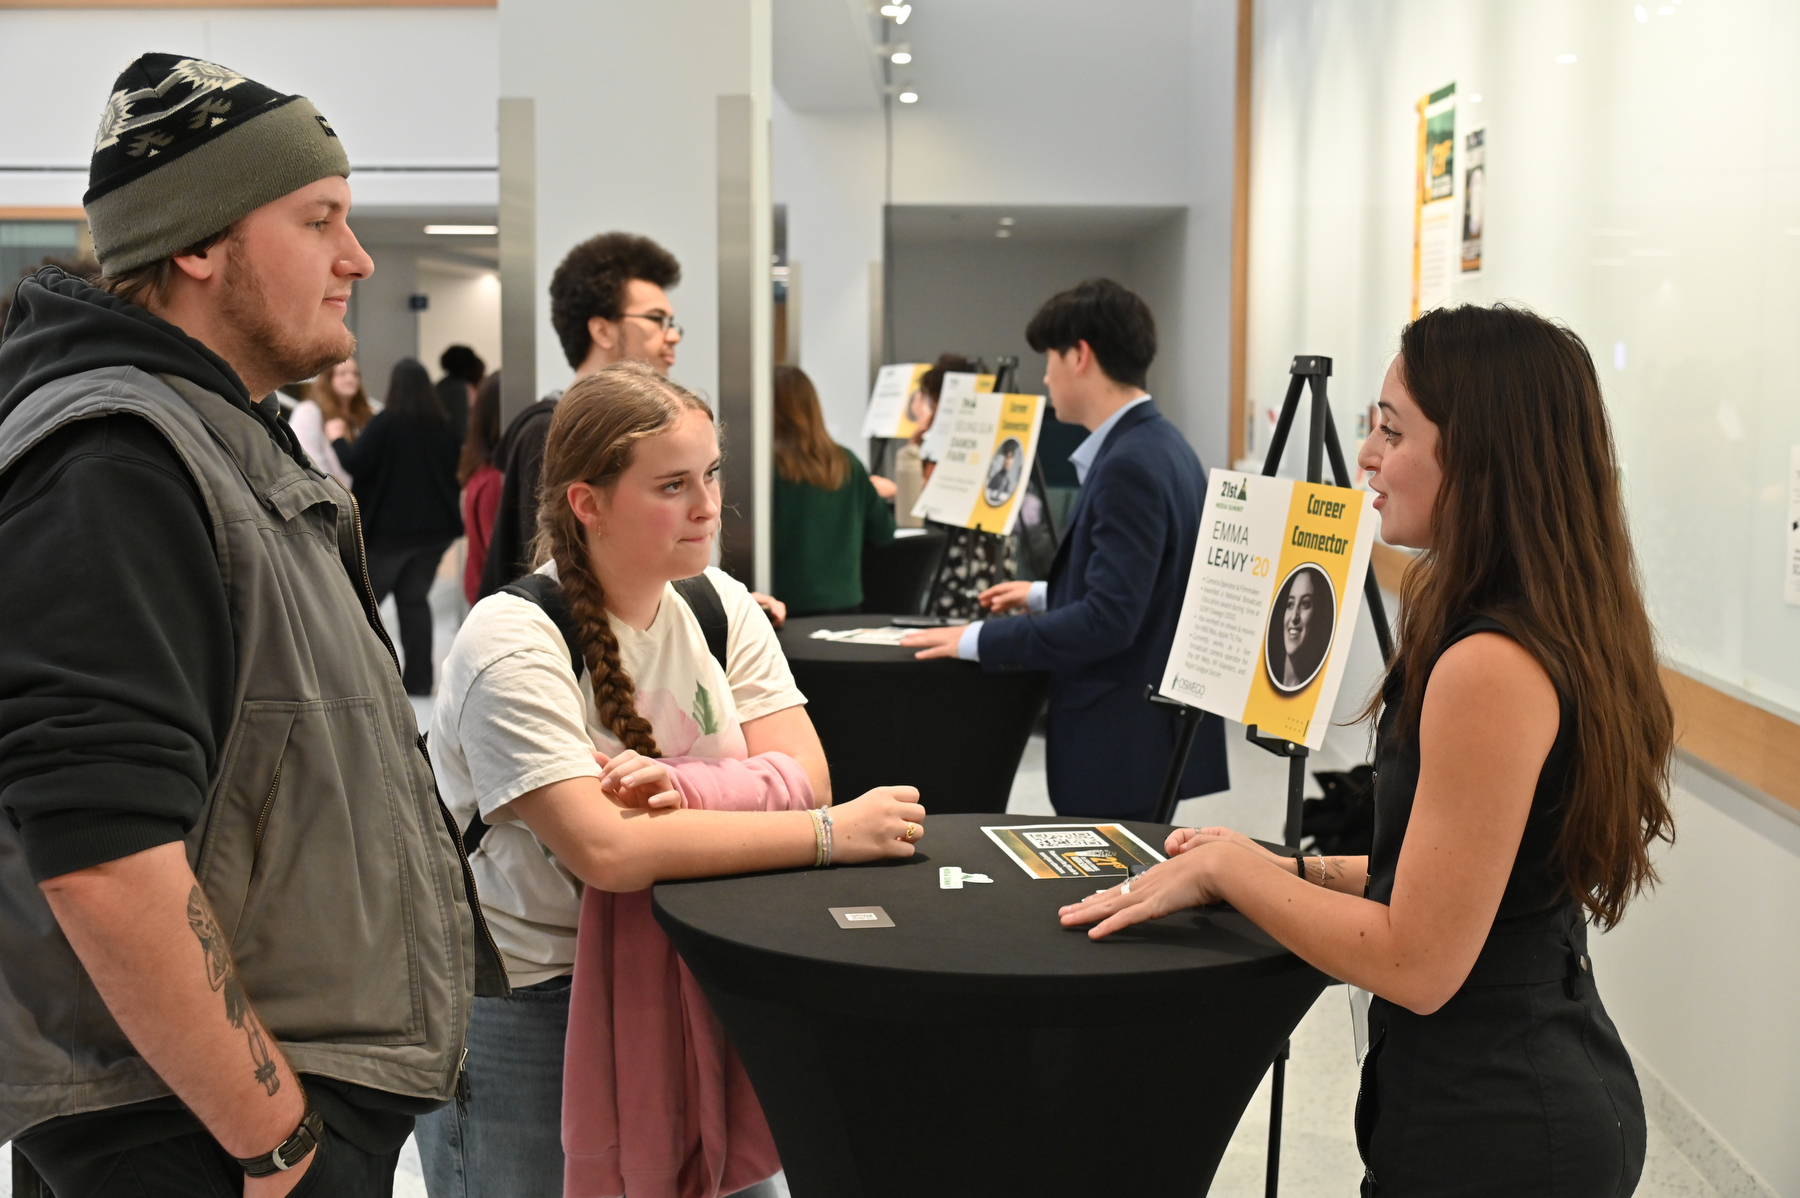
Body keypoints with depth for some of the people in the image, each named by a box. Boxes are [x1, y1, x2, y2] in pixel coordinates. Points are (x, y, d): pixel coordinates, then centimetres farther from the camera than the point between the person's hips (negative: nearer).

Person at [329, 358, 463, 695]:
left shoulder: (386, 422, -13)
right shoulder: (444, 427, 2)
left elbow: (355, 463, -14)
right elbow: (455, 471, 10)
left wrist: (337, 438, 2)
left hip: (389, 528, -4)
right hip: (434, 528, 5)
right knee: (415, 599, 10)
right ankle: (418, 679, 6)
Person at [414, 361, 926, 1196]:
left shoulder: (720, 608, 0)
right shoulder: (512, 642, -19)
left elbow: (804, 776, -9)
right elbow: (605, 851, -28)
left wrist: (682, 789, -29)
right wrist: (831, 833, -29)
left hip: (670, 979, 5)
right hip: (517, 1005, -5)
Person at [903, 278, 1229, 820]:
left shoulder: (1129, 465, -20)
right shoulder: (1159, 445, 11)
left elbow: (1108, 619, -25)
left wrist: (978, 640, -19)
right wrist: (1045, 595, 21)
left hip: (1123, 748, -10)